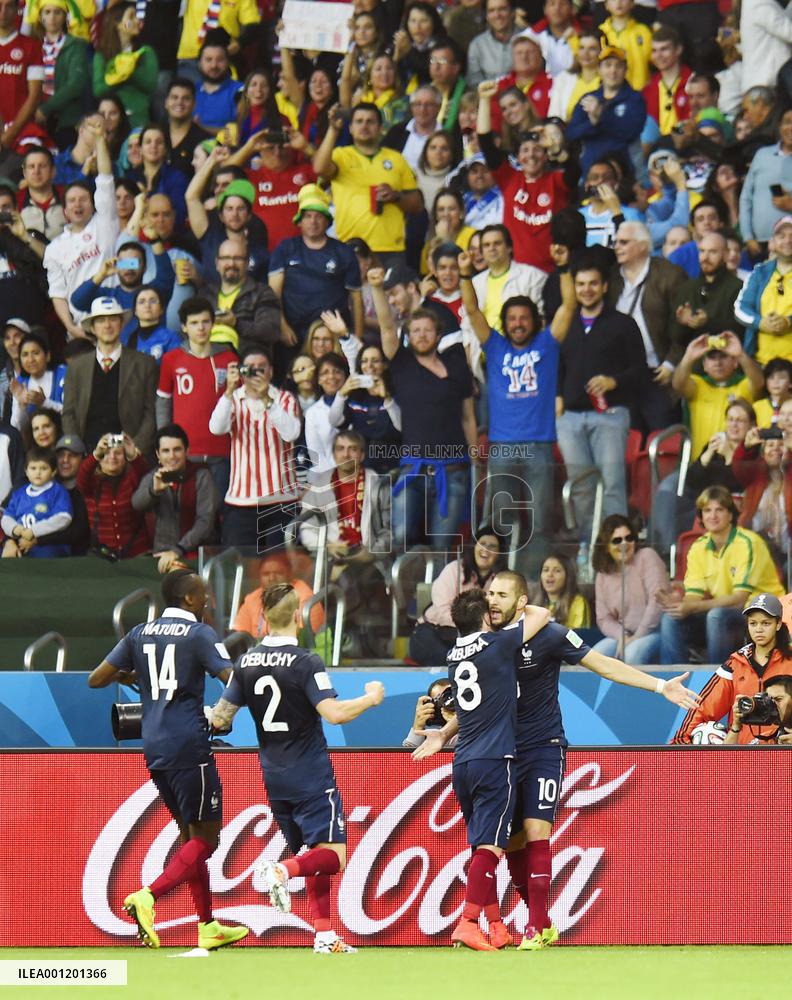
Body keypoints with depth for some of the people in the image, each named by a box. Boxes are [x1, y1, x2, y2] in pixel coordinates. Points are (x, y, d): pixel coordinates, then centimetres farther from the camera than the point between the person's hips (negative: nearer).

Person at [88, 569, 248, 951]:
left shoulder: (140, 634, 12)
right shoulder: (199, 634, -5)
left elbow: (96, 679, 12)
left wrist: (129, 676, 30)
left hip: (154, 747, 7)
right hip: (189, 744, -7)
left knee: (191, 833, 15)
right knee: (205, 838, -3)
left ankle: (208, 927, 17)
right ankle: (147, 897, -22)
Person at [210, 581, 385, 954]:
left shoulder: (247, 663, 3)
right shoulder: (305, 663, -15)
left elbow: (220, 718, 5)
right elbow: (333, 713, -22)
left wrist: (206, 716, 28)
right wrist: (371, 698, -5)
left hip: (275, 779, 6)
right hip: (311, 778, -6)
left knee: (313, 857, 15)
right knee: (334, 855, -5)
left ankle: (324, 935, 8)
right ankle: (282, 870, -31)